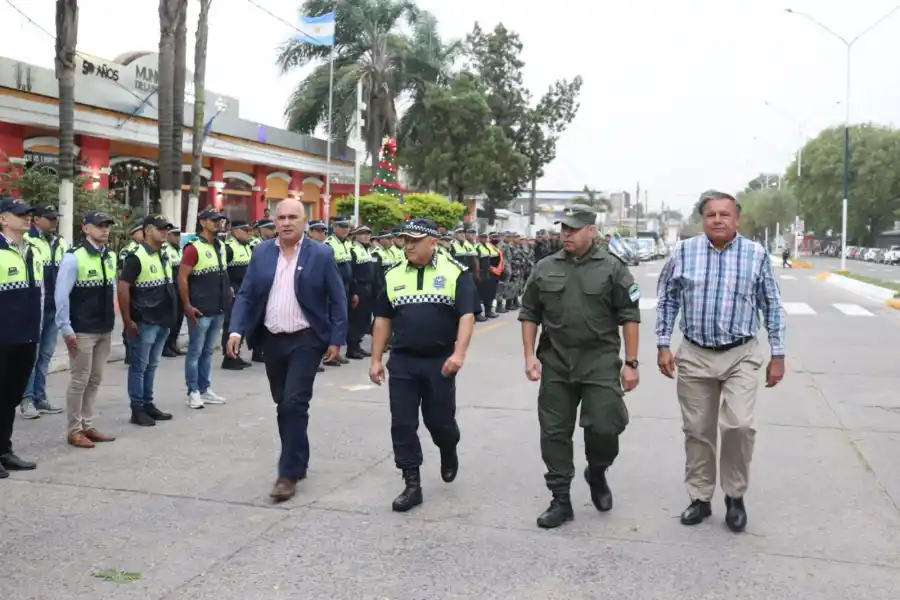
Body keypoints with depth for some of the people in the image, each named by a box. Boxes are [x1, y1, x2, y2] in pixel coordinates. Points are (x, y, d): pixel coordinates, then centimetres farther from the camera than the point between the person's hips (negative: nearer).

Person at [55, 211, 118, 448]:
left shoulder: (110, 257, 8)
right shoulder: (74, 258, -13)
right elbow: (61, 296, -14)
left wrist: (111, 320, 12)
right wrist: (66, 329, -15)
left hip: (104, 330, 7)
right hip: (82, 331, -7)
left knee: (95, 380, 13)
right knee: (79, 381, 1)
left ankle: (87, 426, 24)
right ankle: (74, 430, 13)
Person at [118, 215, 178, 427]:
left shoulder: (164, 256, 13)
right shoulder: (137, 257, -13)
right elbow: (122, 288, -17)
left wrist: (171, 316, 16)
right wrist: (127, 321, -19)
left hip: (163, 322, 8)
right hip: (144, 323, -8)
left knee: (151, 366, 15)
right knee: (139, 367, 1)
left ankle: (148, 405, 24)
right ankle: (137, 409, 8)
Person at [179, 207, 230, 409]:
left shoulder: (221, 246, 11)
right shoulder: (194, 247, -12)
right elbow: (182, 278, -14)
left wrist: (227, 293, 14)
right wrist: (187, 306, -16)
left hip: (219, 309, 7)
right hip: (200, 311, -7)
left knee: (208, 351, 14)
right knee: (195, 352, 2)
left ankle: (204, 389, 22)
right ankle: (193, 392, 10)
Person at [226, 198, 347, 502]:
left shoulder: (321, 255, -6)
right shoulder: (261, 253, 4)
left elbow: (338, 300, -3)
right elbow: (246, 295, 4)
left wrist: (336, 339, -9)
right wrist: (237, 330, -10)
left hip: (306, 340, -4)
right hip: (272, 339, 4)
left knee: (294, 404, -10)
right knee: (283, 405, 14)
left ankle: (289, 473, -3)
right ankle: (297, 461, 31)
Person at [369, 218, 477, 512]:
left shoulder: (456, 272, -6)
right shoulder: (393, 275, 6)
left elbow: (466, 315, -12)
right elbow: (383, 319, 10)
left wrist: (459, 353, -24)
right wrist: (376, 360, 6)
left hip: (439, 361, -3)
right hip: (401, 361, 3)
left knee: (439, 421, 7)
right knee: (402, 424, 1)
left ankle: (449, 451, 41)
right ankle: (412, 485, 11)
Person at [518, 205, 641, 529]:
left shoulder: (612, 268, -2)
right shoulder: (545, 269, 6)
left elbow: (630, 317, -2)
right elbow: (529, 314, 10)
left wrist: (631, 362, -6)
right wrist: (530, 356, 1)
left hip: (600, 362, -3)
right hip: (555, 362, 3)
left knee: (604, 426, -8)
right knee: (554, 432, 5)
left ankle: (597, 473, 25)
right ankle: (561, 500, 18)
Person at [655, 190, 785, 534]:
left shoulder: (757, 255, -1)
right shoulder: (683, 253, 0)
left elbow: (772, 307, 5)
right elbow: (667, 301, 7)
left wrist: (778, 355, 3)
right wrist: (663, 346, 2)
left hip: (742, 356, -1)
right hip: (694, 356, 2)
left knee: (738, 425, -14)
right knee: (697, 431, 8)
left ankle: (735, 496, 8)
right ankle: (700, 498, 24)